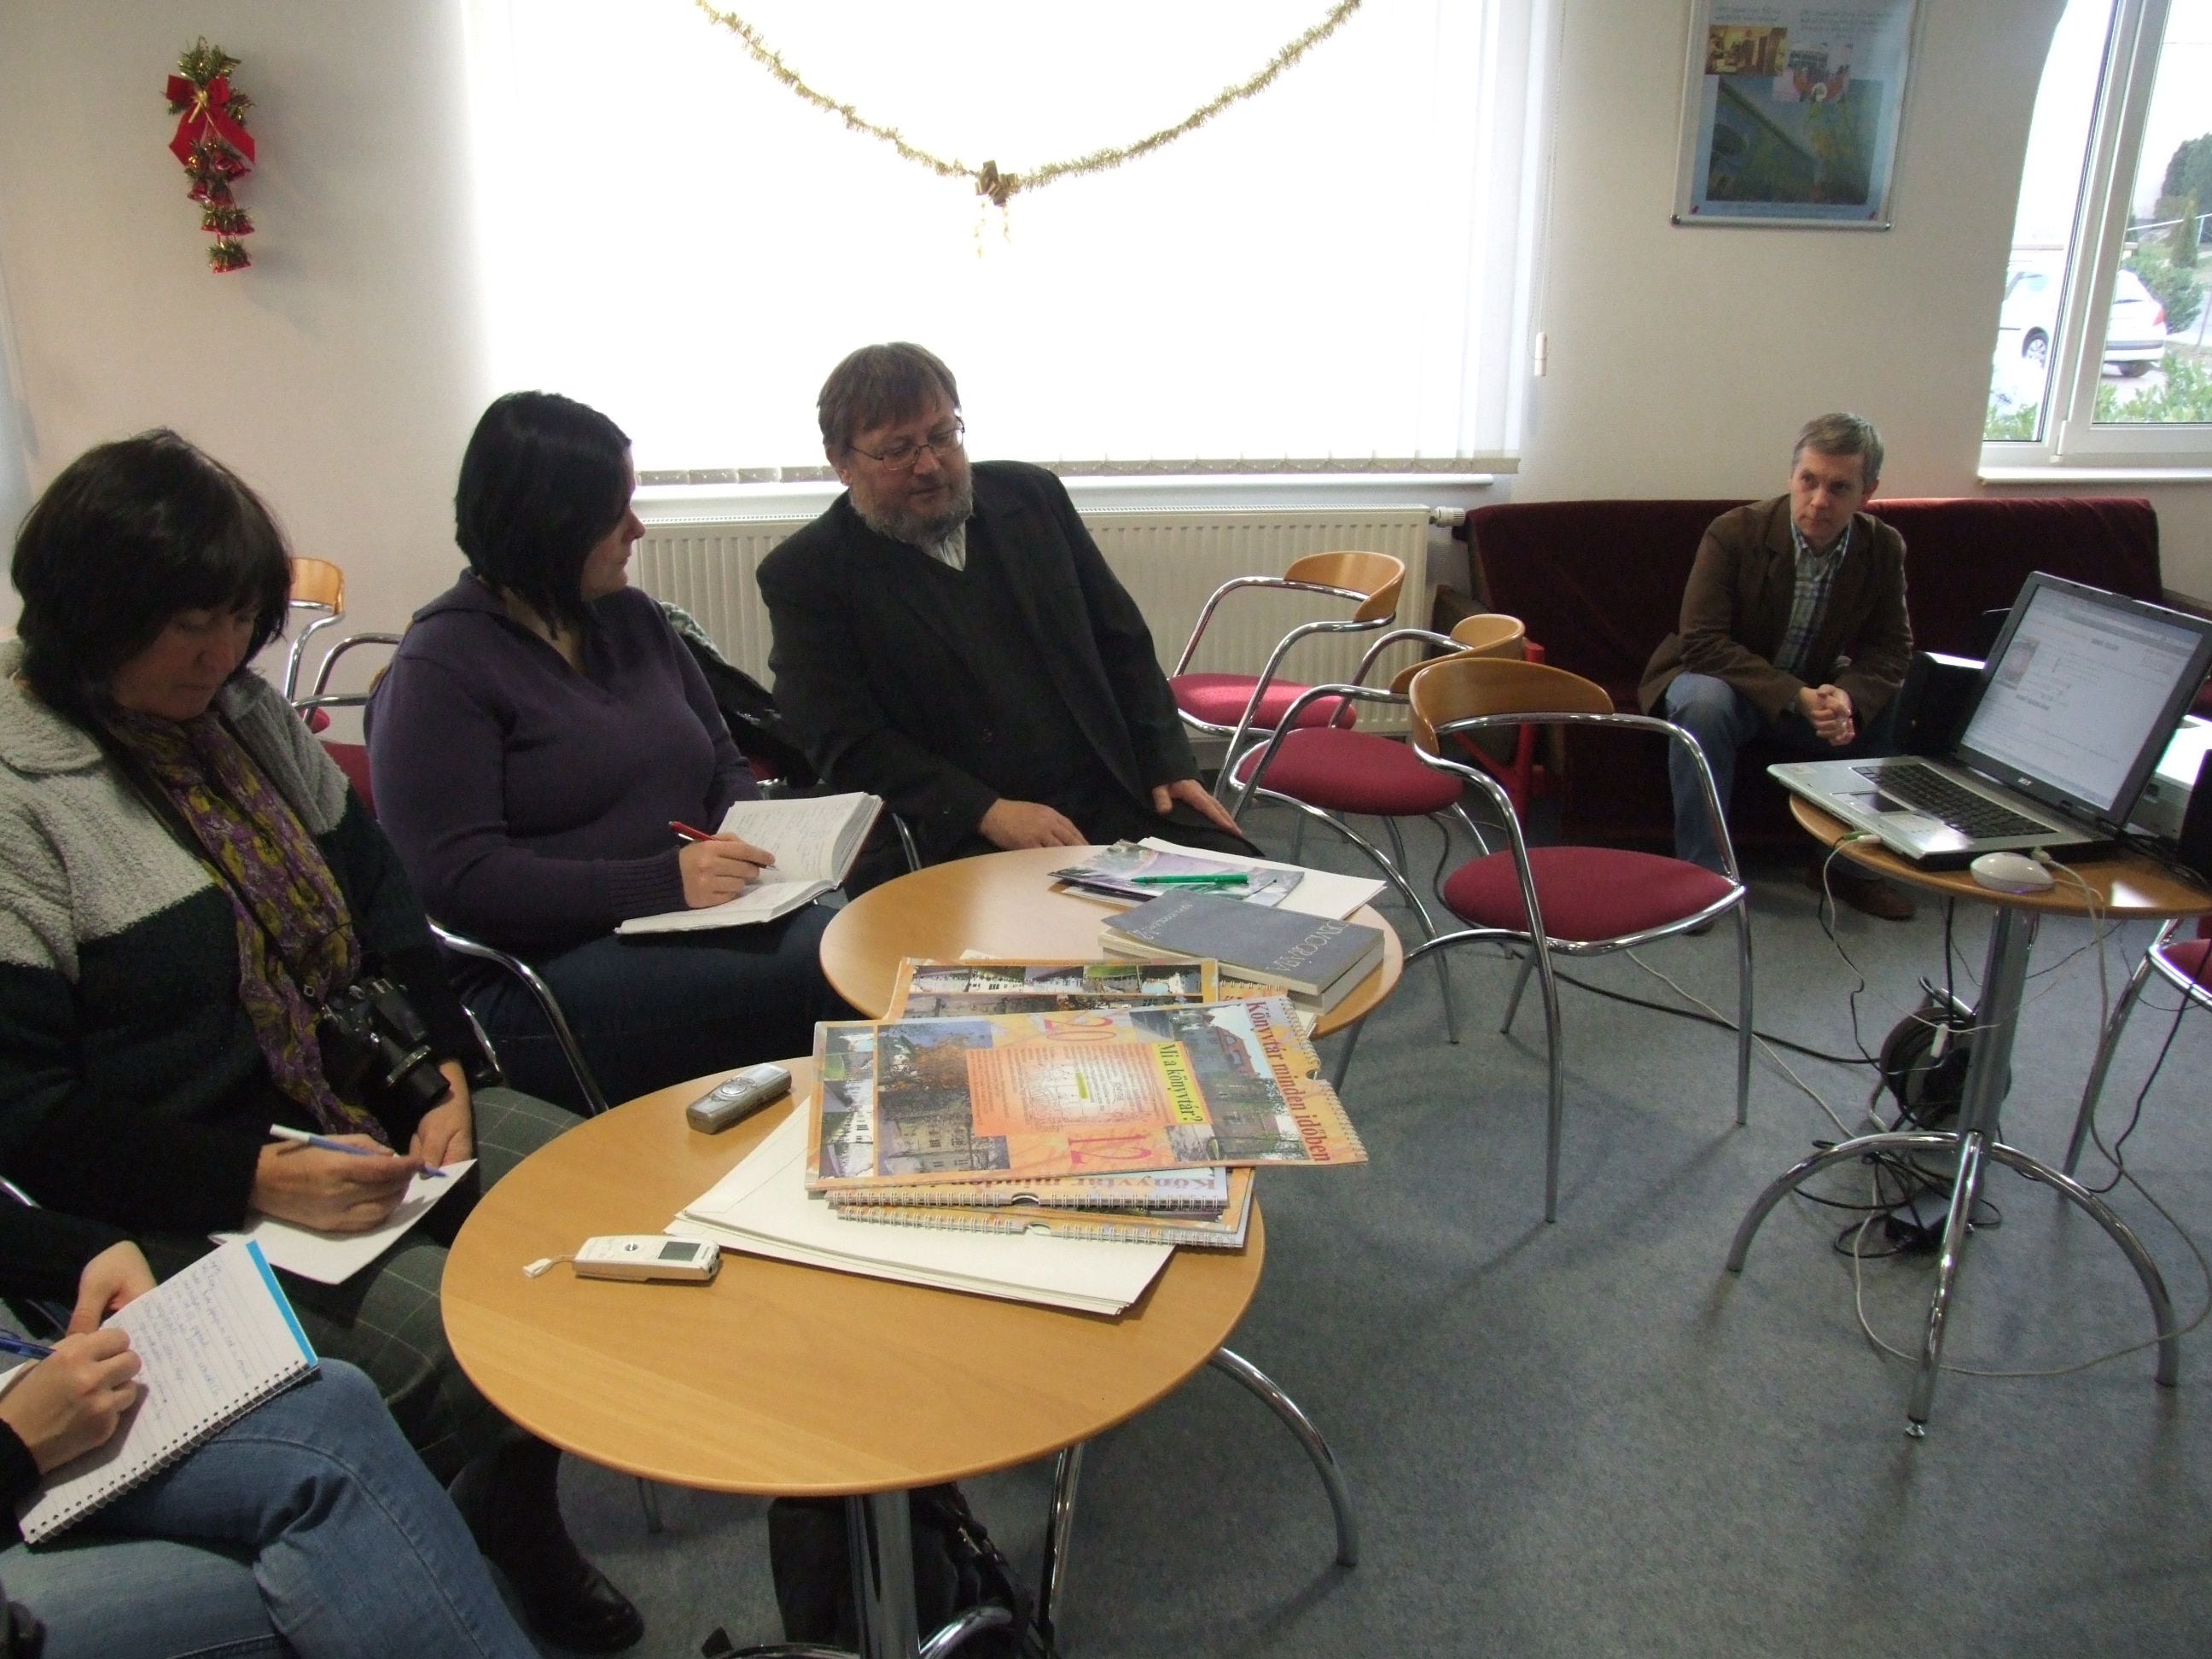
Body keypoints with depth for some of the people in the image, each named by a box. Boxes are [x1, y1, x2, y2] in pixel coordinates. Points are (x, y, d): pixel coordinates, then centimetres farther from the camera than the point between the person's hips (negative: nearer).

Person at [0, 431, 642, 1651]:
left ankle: (514, 1506, 16)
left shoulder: (243, 712, 7)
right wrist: (256, 1180, -23)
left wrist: (446, 1074, -1)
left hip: (379, 1106, 7)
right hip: (192, 1203, -7)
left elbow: (376, 897, 13)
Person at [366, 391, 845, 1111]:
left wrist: (747, 837, -2)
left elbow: (724, 763, 22)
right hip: (532, 982, -6)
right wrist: (663, 882, -21)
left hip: (688, 923, 6)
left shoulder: (633, 618, 15)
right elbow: (453, 875, -13)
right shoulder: (441, 666, -5)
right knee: (814, 984, -29)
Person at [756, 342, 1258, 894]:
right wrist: (987, 812, -18)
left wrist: (1168, 764, 4)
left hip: (1115, 801, 5)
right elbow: (846, 744, -7)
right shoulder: (802, 574, -1)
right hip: (953, 841, -4)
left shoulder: (1030, 494, 12)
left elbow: (1122, 640, 16)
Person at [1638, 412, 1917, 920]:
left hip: (1812, 693, 4)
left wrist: (1847, 697, -28)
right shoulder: (1734, 533, -20)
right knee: (1704, 702, -36)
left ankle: (1851, 864, 3)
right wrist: (1795, 697, -33)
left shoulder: (1884, 549, -7)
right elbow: (1701, 642, -24)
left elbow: (1891, 648, -4)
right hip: (1722, 679, -4)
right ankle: (1701, 870, -26)